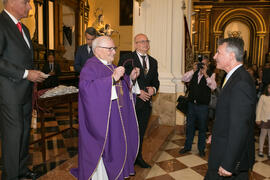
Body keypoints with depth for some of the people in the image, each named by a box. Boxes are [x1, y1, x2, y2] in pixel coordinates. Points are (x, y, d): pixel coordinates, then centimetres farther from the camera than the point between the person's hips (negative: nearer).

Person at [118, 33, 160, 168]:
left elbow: (156, 80, 17)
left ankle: (138, 157, 34)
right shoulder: (127, 59, -7)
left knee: (141, 132, 17)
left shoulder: (153, 62, 14)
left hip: (146, 102, 6)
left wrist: (153, 89, -5)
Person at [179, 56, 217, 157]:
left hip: (203, 106, -3)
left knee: (202, 128, 11)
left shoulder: (211, 74, -5)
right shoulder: (194, 72, 5)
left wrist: (205, 74, -25)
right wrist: (193, 70, -15)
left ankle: (201, 149, 27)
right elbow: (184, 79, -7)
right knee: (189, 126, 14)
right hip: (191, 103, 3)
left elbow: (213, 87, -20)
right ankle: (187, 146, 30)